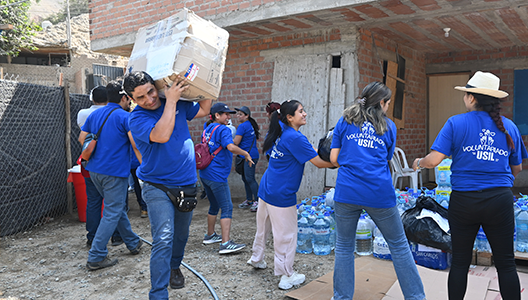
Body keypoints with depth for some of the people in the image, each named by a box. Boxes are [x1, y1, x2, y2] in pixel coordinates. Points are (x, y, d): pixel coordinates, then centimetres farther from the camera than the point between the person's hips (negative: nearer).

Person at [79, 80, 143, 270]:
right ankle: (96, 257, 2)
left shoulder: (94, 115, 10)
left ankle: (133, 243, 32)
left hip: (95, 170, 8)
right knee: (112, 213, 0)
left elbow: (82, 138, 16)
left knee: (117, 207, 19)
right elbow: (136, 144, -20)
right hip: (115, 171, -8)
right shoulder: (124, 117, -12)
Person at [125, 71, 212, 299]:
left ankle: (174, 266, 47)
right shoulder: (137, 118, -14)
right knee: (163, 240, -13)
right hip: (158, 187, -5)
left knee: (181, 235, 21)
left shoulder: (178, 104, 3)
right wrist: (170, 100, -25)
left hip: (186, 185, 6)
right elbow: (161, 135, -31)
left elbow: (204, 110, 13)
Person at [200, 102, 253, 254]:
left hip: (205, 174, 9)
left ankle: (210, 235, 33)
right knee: (227, 208, -7)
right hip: (217, 176, -9)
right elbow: (231, 147, -28)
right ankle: (226, 243, -10)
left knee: (214, 206, 22)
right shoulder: (223, 129, -11)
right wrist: (246, 154, -15)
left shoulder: (208, 129, 15)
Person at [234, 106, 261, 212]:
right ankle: (249, 200, 21)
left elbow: (236, 142, -14)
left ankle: (257, 201, -5)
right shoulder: (250, 125, 17)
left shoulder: (242, 126, -13)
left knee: (250, 179, -8)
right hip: (251, 156, 10)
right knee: (245, 179, 14)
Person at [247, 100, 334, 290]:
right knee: (286, 235, 4)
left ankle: (257, 259, 41)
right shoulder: (295, 138, -19)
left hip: (266, 188, 9)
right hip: (281, 194, -9)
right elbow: (319, 163, -16)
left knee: (263, 227, 23)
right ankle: (286, 276, 14)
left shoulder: (280, 131, 7)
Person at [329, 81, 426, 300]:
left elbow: (334, 159, 6)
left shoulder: (344, 122, 10)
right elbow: (386, 159, 17)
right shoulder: (388, 126, 12)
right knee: (399, 245, 14)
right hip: (379, 193, 0)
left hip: (346, 191, 1)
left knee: (344, 246, 13)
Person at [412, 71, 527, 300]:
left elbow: (433, 160, -13)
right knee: (506, 263, 13)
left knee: (460, 262, 11)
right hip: (500, 201, 2)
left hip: (464, 201, -2)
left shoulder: (456, 123, -6)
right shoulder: (509, 127, 5)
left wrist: (419, 163, 8)